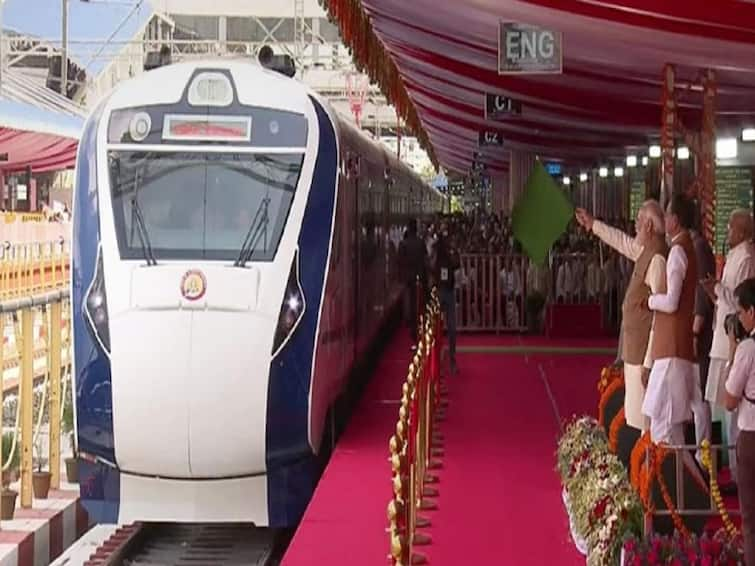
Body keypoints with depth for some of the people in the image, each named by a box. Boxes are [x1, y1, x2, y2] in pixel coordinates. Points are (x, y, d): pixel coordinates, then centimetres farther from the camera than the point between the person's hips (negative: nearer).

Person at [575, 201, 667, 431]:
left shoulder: (658, 259, -18)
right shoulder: (644, 251, 8)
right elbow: (623, 242, 31)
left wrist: (648, 363, -22)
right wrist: (593, 224, 42)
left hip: (644, 354, -9)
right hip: (634, 351, 9)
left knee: (645, 421, -7)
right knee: (636, 417, 13)